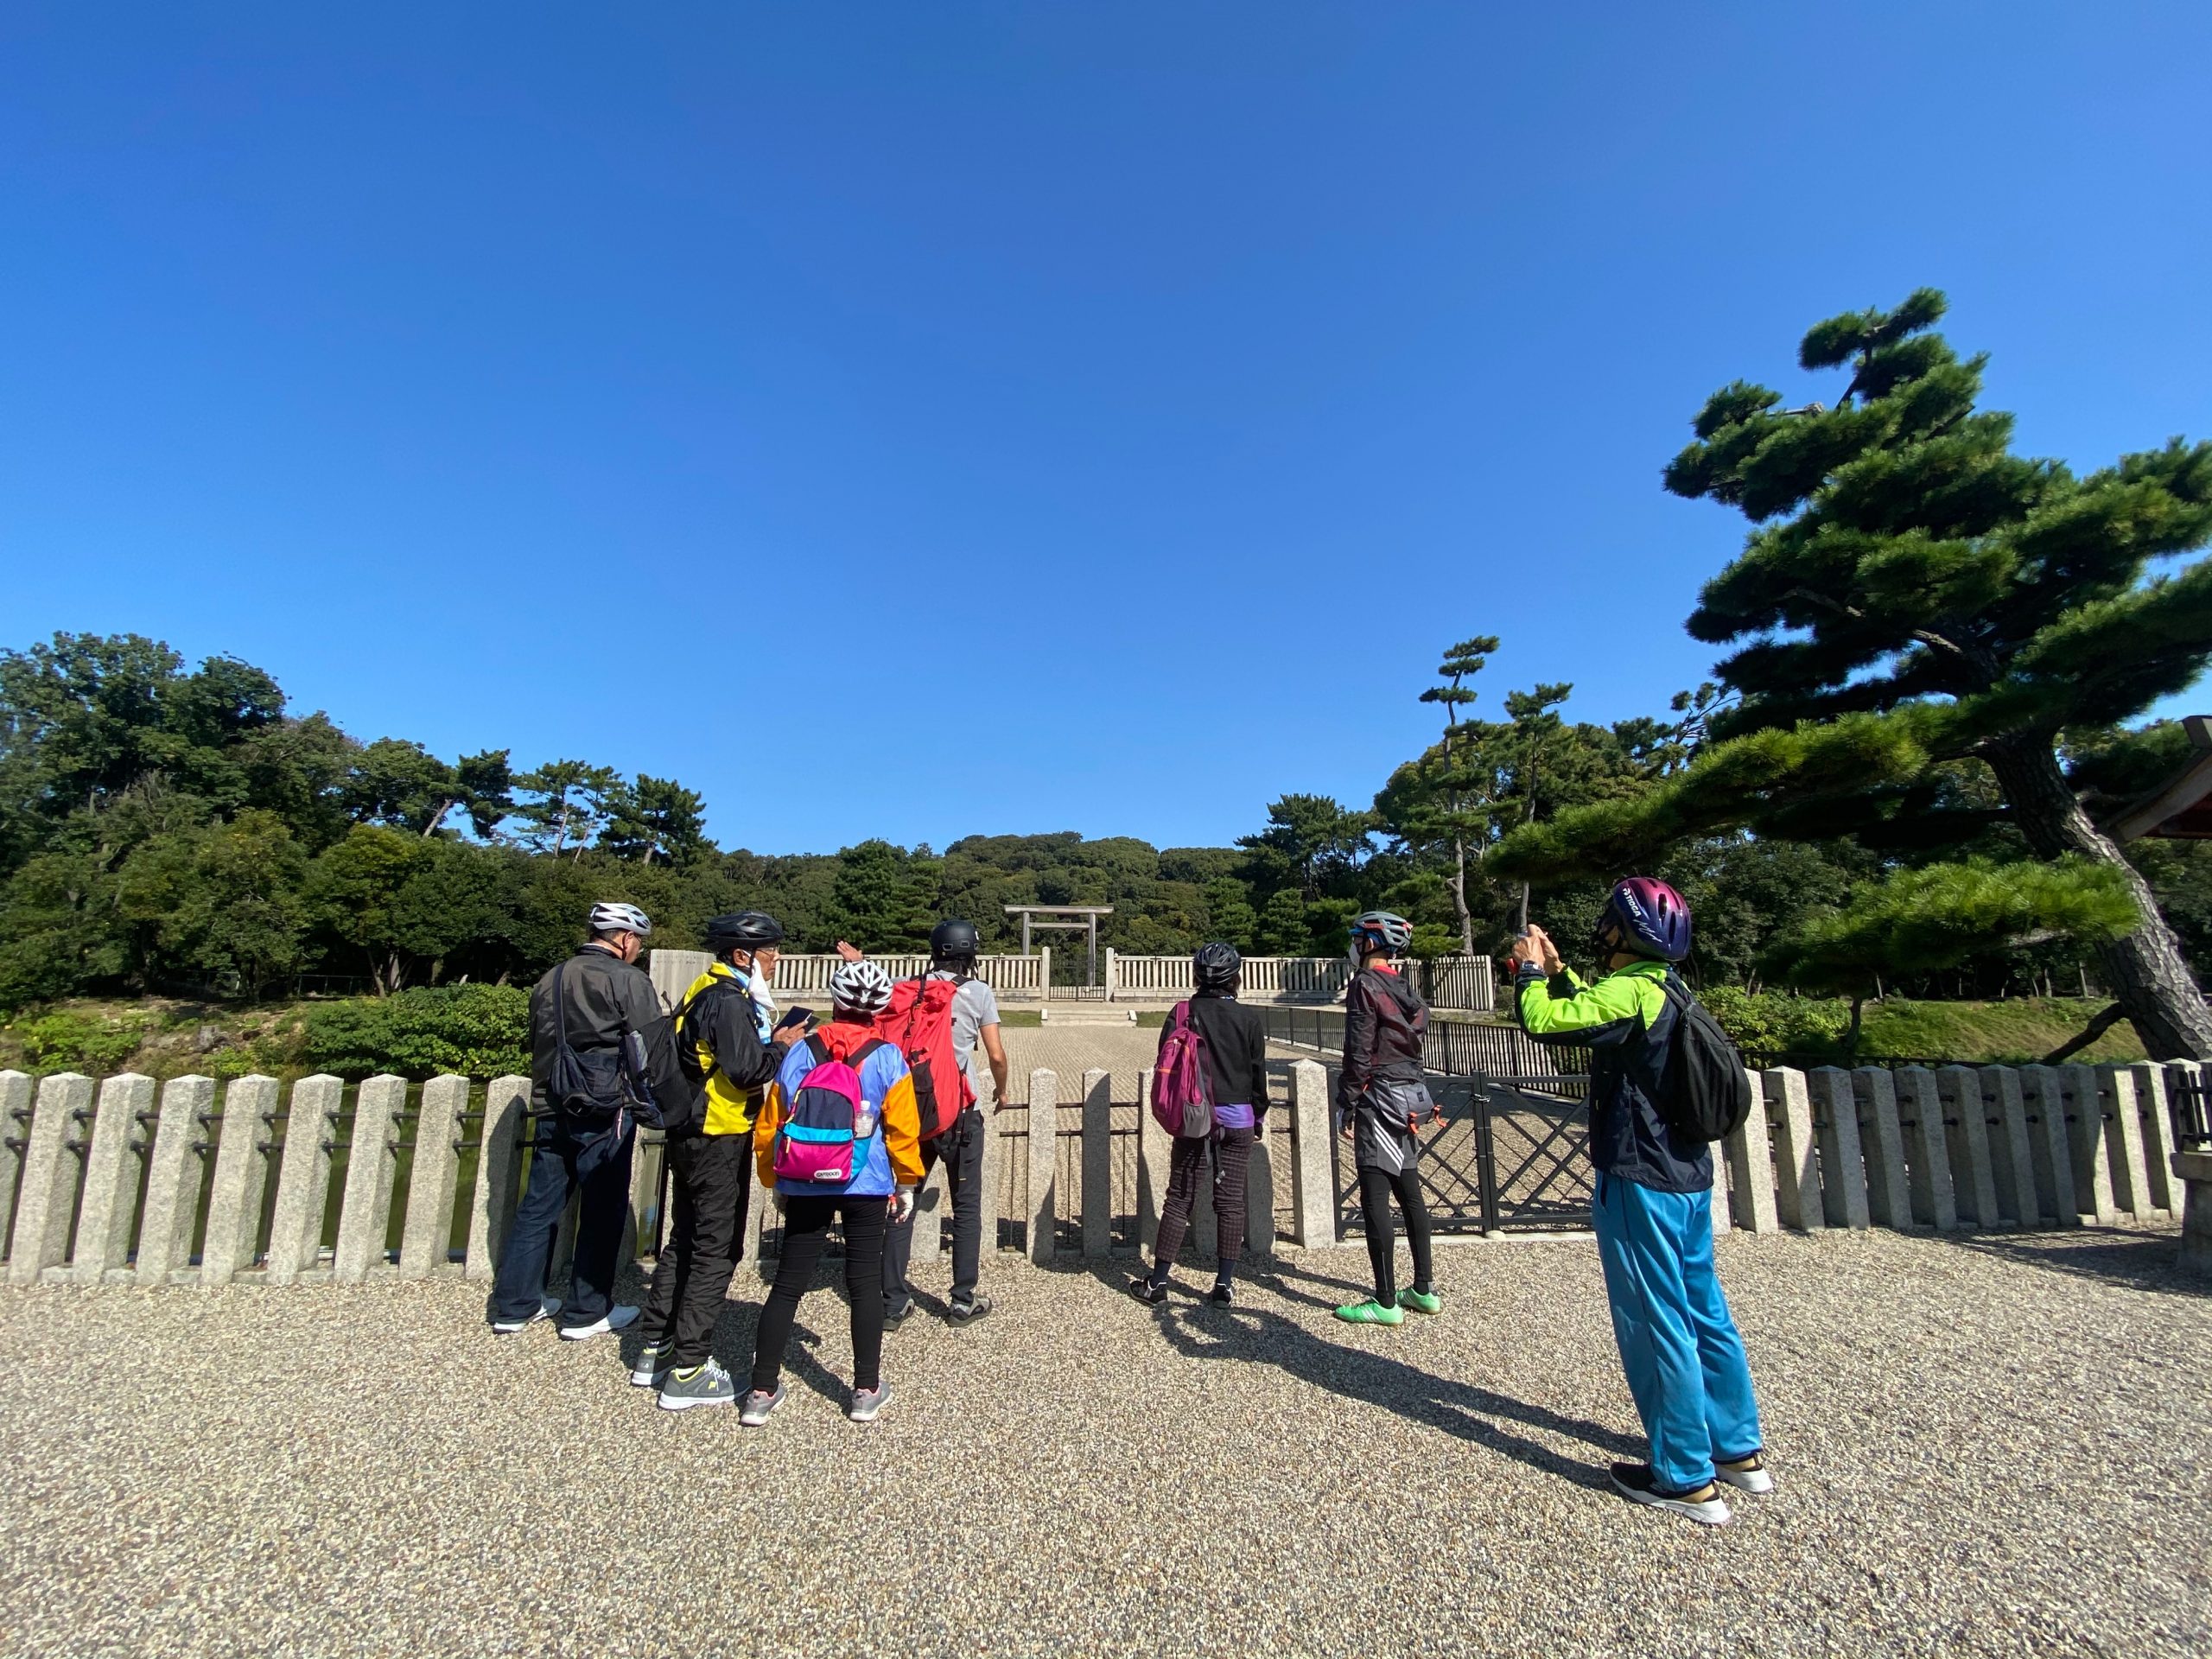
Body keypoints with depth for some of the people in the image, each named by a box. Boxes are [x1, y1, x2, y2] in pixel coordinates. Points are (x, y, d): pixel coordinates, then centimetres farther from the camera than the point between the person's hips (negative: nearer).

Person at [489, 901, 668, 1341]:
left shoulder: (549, 981, 14)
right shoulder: (627, 980, -11)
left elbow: (537, 1046, 22)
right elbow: (656, 1050, -17)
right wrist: (679, 1106, -8)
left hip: (551, 1111, 7)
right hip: (604, 1114, -7)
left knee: (538, 1206, 16)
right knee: (603, 1211, 4)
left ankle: (515, 1306, 25)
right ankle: (586, 1314, 14)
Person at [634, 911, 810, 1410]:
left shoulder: (706, 992, 11)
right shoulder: (730, 1001, -19)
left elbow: (720, 1058, 10)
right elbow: (747, 1070, -26)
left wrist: (769, 1040, 5)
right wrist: (781, 1046, -10)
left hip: (692, 1135, 10)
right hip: (720, 1141, -10)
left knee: (684, 1242, 19)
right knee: (717, 1251, 0)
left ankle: (655, 1352, 30)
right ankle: (687, 1372, 9)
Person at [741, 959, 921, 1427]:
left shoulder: (799, 1054, 0)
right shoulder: (887, 1058, -7)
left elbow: (769, 1125, 5)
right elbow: (903, 1129, -5)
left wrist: (776, 1182, 18)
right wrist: (907, 1183, 8)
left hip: (805, 1187, 2)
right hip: (867, 1188, -2)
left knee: (788, 1284, 12)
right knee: (865, 1283, 9)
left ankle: (762, 1391, 18)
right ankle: (867, 1390, 18)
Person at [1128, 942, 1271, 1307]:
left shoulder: (1184, 1013, -6)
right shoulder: (1250, 1019, -3)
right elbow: (1259, 1074, 1)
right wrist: (1259, 1117, 14)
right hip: (1238, 1120, 1)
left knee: (1179, 1198, 7)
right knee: (1230, 1200, 9)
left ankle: (1157, 1282, 13)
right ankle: (1224, 1284, 15)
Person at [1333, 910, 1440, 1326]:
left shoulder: (1365, 985, -12)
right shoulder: (1407, 989, 11)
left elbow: (1359, 1054, -15)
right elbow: (1413, 1043, 15)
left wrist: (1346, 1105, -10)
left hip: (1378, 1100, -9)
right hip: (1410, 1097, 9)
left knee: (1375, 1198, -3)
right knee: (1409, 1191, 16)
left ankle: (1386, 1303, 2)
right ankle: (1425, 1289, 26)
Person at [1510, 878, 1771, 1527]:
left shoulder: (1631, 990, -20)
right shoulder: (1666, 990, 10)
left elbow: (1544, 1021, -28)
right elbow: (1595, 1014, 25)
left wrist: (1530, 972, -11)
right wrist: (1557, 970, 18)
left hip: (1640, 1181, -10)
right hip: (1689, 1175, 10)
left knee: (1656, 1325, 2)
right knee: (1704, 1313, 19)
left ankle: (1686, 1478, 13)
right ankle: (1737, 1450, 33)